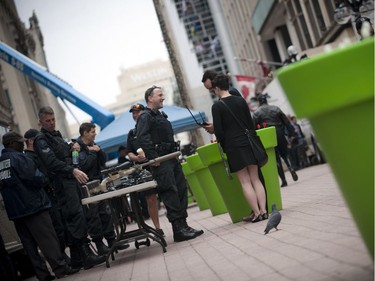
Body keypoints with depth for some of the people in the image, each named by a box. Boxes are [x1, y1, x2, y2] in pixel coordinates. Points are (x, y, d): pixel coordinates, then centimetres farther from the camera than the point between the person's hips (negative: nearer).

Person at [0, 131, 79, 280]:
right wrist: (42, 177, 3)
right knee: (48, 239, -2)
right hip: (32, 206, -7)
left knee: (29, 244, 9)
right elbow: (36, 179, -17)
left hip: (14, 210, 8)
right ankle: (60, 268, -1)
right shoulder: (19, 158, -12)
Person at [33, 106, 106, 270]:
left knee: (73, 218, 7)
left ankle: (76, 259, 11)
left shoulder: (56, 135, 23)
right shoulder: (41, 139, -5)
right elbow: (52, 162, -20)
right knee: (76, 216, -16)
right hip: (61, 182, -9)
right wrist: (73, 170, -29)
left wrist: (73, 148, 14)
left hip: (71, 180, 9)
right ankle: (86, 256, -18)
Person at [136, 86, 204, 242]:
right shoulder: (145, 117, -6)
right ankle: (178, 230, -8)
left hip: (172, 159, 10)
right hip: (161, 162, -10)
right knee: (170, 193, -11)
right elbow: (142, 138, -21)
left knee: (181, 189, 8)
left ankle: (183, 225, 14)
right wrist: (153, 158, -22)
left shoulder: (161, 116, 24)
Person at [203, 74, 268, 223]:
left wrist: (224, 146, 6)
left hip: (233, 147, -4)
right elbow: (251, 123, 9)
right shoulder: (240, 100, 6)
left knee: (245, 181, 0)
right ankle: (263, 210, 4)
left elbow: (218, 131, -8)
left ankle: (256, 213, -1)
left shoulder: (217, 106, -8)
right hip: (248, 143, 4)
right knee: (255, 179, 7)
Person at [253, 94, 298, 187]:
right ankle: (291, 168, -12)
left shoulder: (257, 112, -1)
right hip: (280, 135, 2)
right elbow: (286, 121, 7)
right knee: (284, 154, 16)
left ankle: (283, 180, 3)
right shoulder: (276, 108, 9)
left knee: (276, 158, 5)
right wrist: (291, 134, 9)